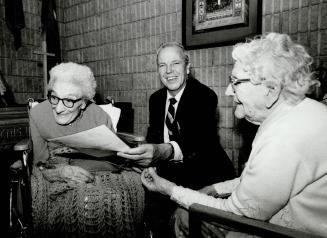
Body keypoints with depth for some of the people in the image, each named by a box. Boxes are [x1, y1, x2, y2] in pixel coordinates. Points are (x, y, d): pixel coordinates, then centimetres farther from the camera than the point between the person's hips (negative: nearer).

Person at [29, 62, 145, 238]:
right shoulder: (37, 114, -6)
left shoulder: (100, 117, -8)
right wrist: (61, 172, -27)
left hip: (97, 178, 1)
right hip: (53, 181, 0)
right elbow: (38, 166, -5)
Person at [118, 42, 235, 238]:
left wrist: (165, 151, -48)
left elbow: (200, 139, -29)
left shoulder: (205, 96, -13)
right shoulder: (156, 98, 6)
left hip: (204, 176, -4)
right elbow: (153, 134, 9)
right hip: (169, 173, 5)